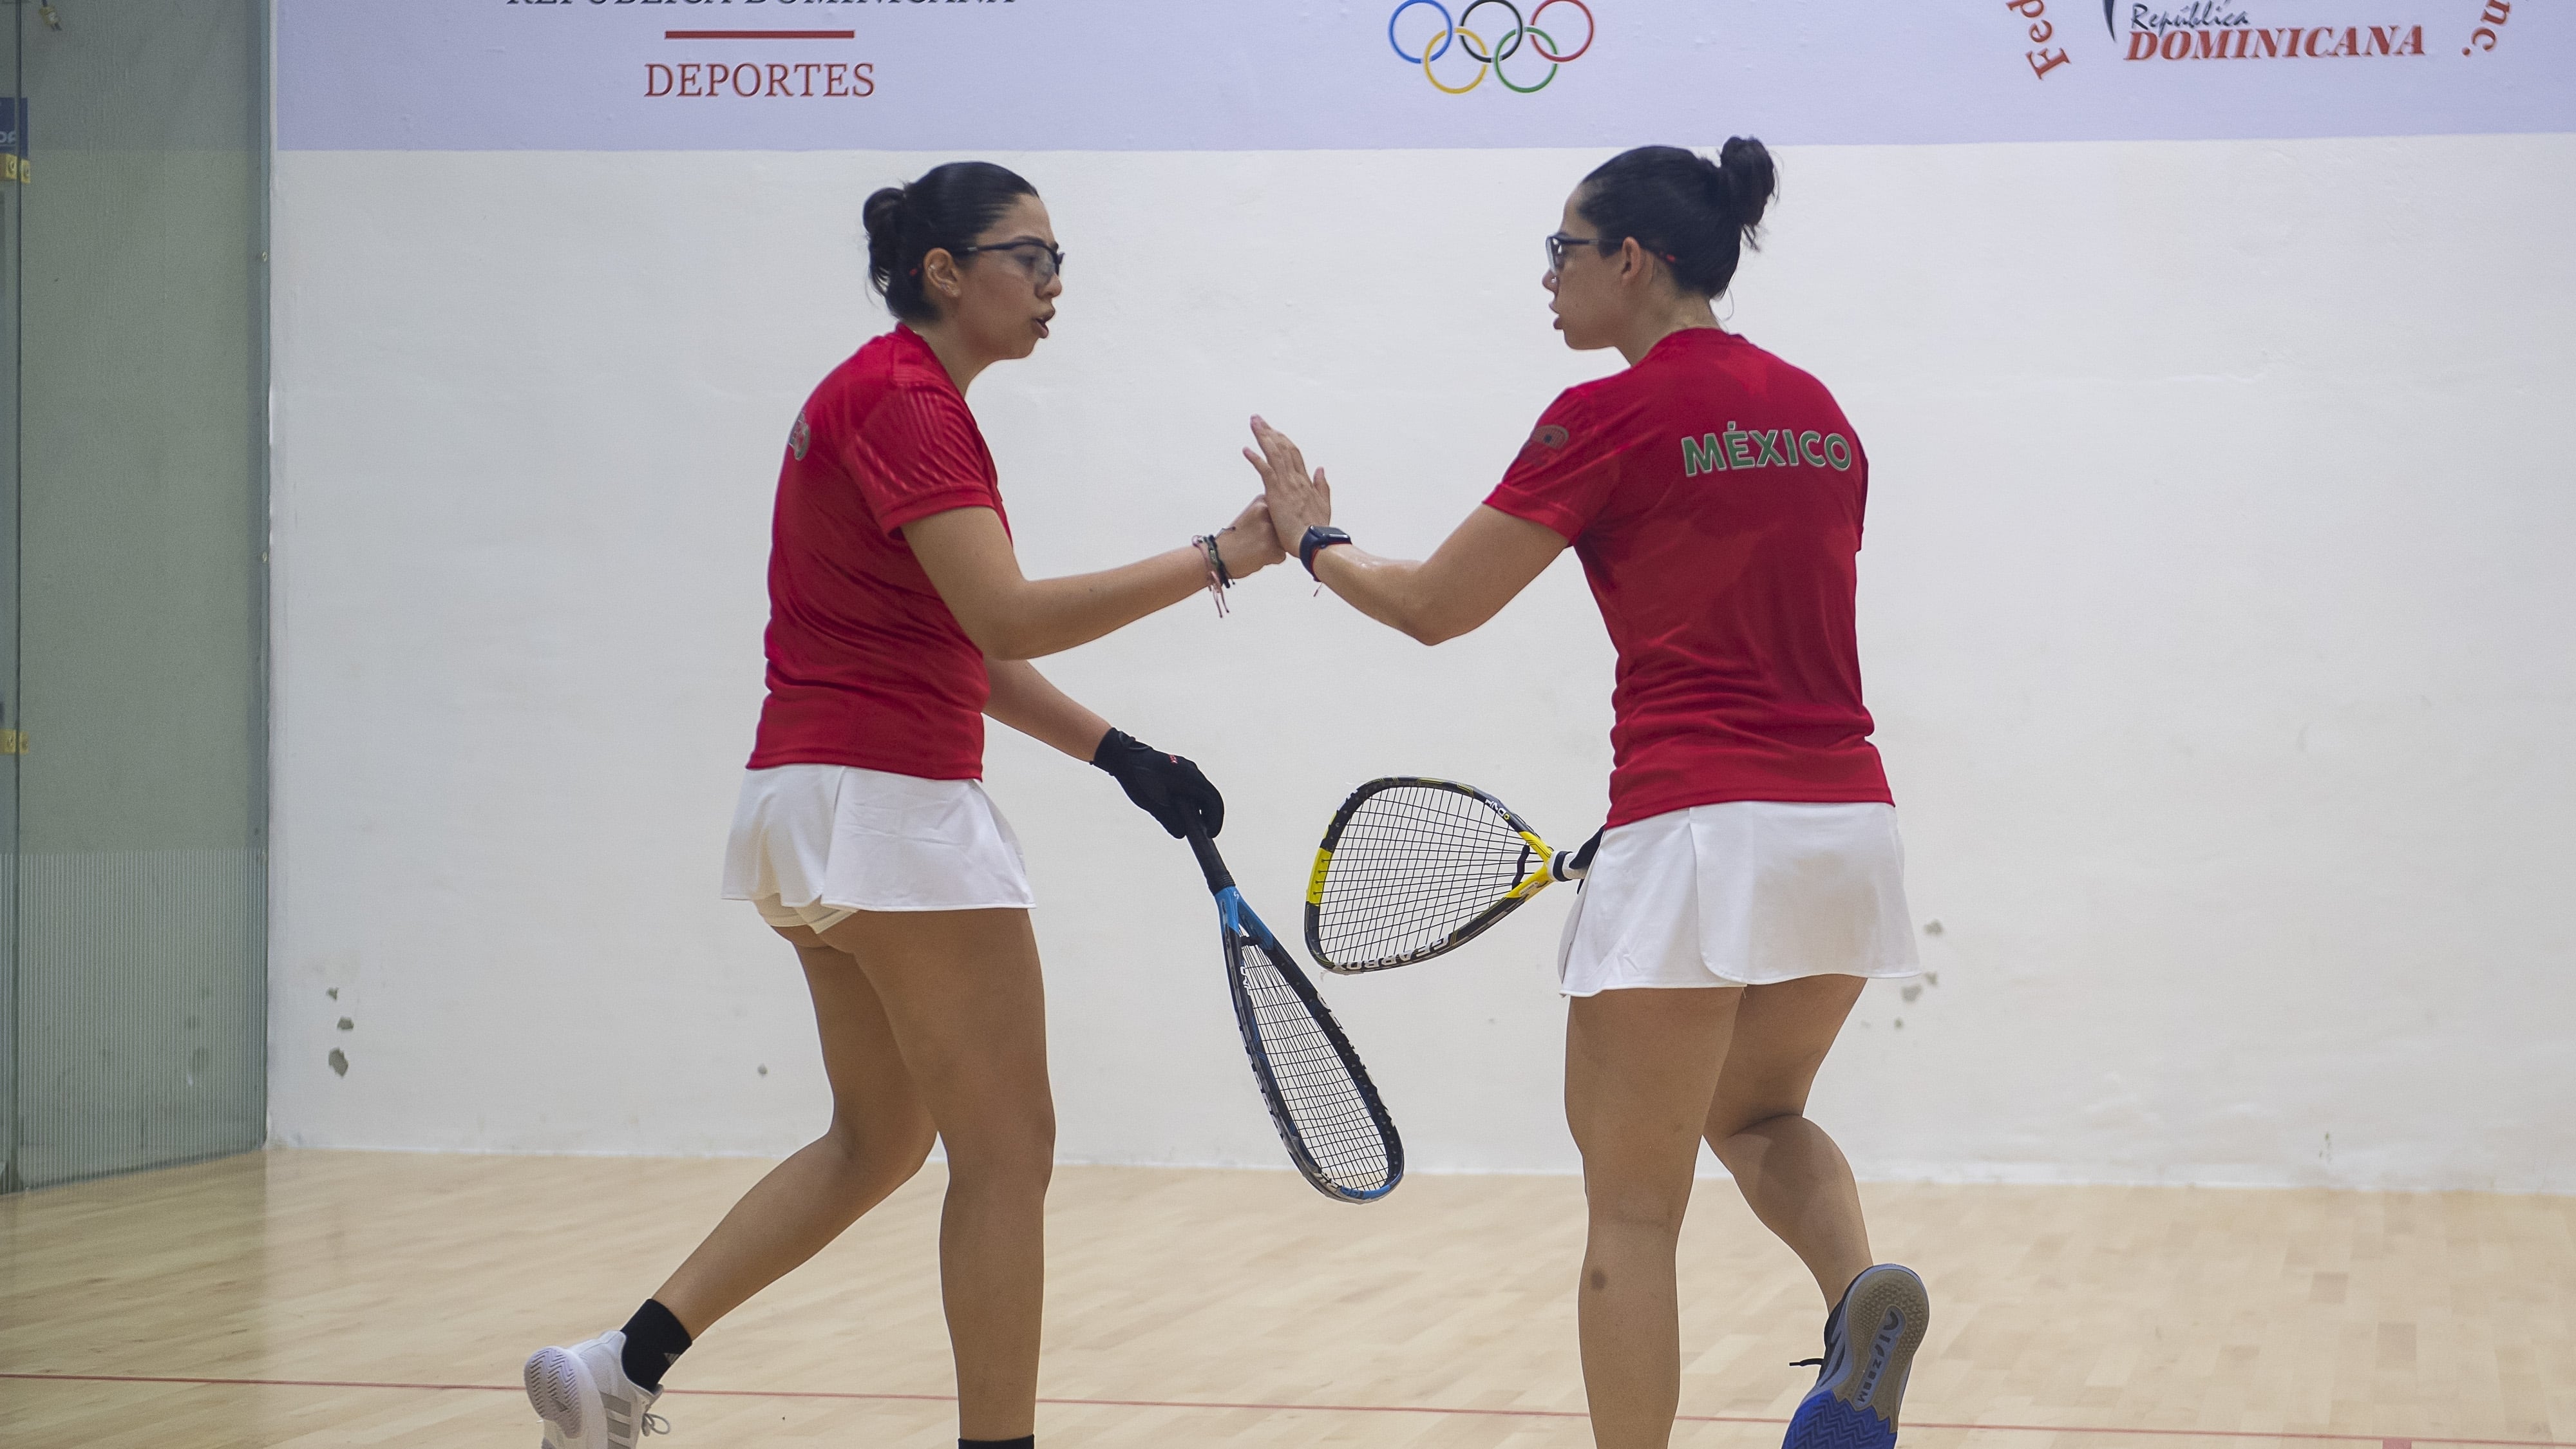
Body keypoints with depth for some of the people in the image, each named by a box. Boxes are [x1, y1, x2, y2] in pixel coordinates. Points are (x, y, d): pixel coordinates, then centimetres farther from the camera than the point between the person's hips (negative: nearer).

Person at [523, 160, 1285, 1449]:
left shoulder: (901, 399, 17)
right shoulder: (901, 399, -14)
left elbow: (962, 646, 18)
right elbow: (1009, 618, -25)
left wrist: (1117, 755, 10)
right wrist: (1217, 560, -24)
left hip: (817, 803, 10)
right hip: (891, 800, -10)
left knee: (879, 1139, 18)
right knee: (1007, 1148, -4)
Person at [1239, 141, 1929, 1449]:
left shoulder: (1614, 417, -7)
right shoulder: (1818, 415, 13)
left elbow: (1432, 606, -3)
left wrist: (1311, 539, 16)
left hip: (1703, 837, -7)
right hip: (1850, 820, 7)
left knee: (1631, 1215, 3)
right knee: (1757, 1114, 27)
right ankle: (1861, 1293, -2)